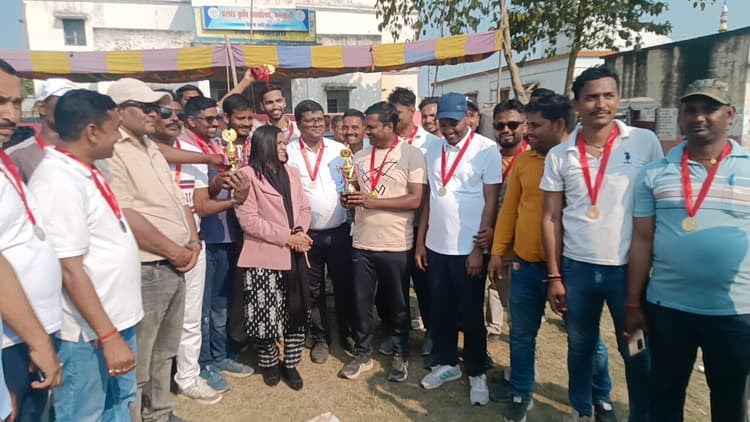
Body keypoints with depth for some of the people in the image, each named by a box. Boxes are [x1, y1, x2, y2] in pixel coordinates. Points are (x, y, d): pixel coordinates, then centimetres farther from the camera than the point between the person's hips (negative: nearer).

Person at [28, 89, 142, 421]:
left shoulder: (85, 171, 6)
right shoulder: (59, 181, -22)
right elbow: (70, 269, -24)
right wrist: (108, 336, -24)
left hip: (116, 317, 9)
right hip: (88, 331, -9)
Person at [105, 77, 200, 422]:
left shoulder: (151, 150, 16)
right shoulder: (110, 151, -13)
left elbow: (178, 200, 17)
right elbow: (127, 217, -22)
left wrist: (193, 243, 1)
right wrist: (175, 251, -13)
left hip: (174, 268, 9)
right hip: (145, 271, -9)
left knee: (164, 353, 22)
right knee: (136, 365, 4)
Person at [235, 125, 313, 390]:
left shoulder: (292, 173, 14)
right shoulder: (248, 174, -6)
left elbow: (304, 209, 13)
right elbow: (248, 219, -13)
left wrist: (300, 232, -8)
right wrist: (287, 237, -14)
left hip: (294, 254, 5)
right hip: (264, 256, -5)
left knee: (297, 311, 8)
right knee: (266, 313, 3)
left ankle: (290, 364, 24)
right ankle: (269, 363, 27)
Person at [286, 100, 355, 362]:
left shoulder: (339, 149, 2)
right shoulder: (289, 153, -4)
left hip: (339, 230, 1)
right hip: (307, 233, -1)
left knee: (344, 285, 12)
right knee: (314, 290, 12)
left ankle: (347, 334, 30)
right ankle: (320, 338, 29)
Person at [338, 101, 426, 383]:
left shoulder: (411, 155, -8)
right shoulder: (360, 156, 8)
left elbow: (415, 200, -15)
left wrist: (373, 202, -19)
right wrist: (349, 199, -6)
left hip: (396, 246, -4)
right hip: (362, 243, 4)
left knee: (398, 305, 12)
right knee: (361, 303, 12)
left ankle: (400, 355, 31)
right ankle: (363, 354, 30)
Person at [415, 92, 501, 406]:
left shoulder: (486, 149, -9)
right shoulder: (432, 149, 6)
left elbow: (491, 202, -9)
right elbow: (429, 198, 10)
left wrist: (479, 249, -11)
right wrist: (420, 241, 8)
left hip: (468, 249, -4)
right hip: (436, 246, 5)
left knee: (471, 314, 9)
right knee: (441, 309, 15)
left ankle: (477, 372, 28)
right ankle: (446, 363, 35)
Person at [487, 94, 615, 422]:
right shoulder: (523, 161, 4)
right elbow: (509, 208, 9)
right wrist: (498, 252, 8)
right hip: (526, 266, 4)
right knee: (522, 334, 14)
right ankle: (521, 394, 34)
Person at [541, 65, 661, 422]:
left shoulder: (645, 142, -4)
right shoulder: (559, 155, 0)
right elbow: (551, 217, 2)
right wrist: (554, 275, 0)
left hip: (630, 268, -1)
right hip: (577, 268, 2)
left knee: (636, 352, 12)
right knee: (580, 346, 17)